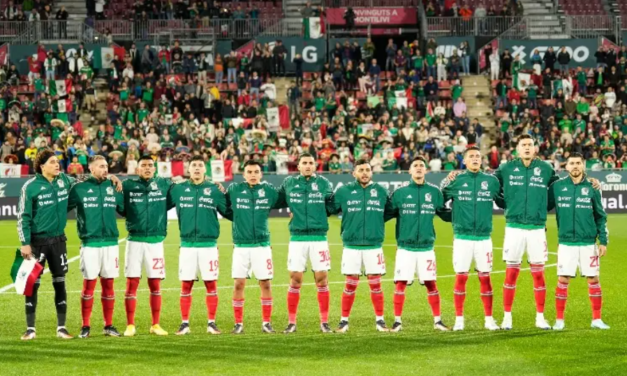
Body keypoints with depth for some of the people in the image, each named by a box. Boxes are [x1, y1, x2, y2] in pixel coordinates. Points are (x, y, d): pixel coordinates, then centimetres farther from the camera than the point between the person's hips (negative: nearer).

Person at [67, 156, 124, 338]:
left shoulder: (113, 188, 8)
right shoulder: (80, 188, -1)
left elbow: (125, 209, 13)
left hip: (111, 243, 3)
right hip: (90, 243, -3)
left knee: (108, 285, 6)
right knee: (88, 285, -1)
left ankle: (109, 325, 13)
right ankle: (85, 326, 6)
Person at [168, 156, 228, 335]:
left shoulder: (214, 190, 3)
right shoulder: (178, 189, 5)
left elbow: (229, 211, 4)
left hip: (209, 245, -1)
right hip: (187, 245, 1)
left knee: (211, 284, 0)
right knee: (186, 285, 1)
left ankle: (212, 323, 8)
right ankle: (185, 323, 8)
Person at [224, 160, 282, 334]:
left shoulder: (268, 190, 3)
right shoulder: (234, 189, 2)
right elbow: (226, 209, 14)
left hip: (262, 245, 0)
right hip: (241, 246, 0)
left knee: (265, 283, 1)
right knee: (239, 283, -2)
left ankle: (266, 322, 11)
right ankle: (238, 323, 7)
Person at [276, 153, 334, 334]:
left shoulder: (323, 183, 3)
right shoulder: (289, 183, 5)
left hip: (319, 238, 0)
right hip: (297, 239, 0)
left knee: (322, 279, 0)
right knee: (295, 280, 0)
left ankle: (324, 322, 6)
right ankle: (292, 322, 7)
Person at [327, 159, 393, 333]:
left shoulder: (381, 191, 4)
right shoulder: (343, 191, 0)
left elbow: (390, 212, 14)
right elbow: (328, 208, 4)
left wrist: (375, 221, 2)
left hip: (374, 245, 1)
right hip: (351, 246, -1)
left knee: (375, 284, 3)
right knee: (350, 284, 2)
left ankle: (380, 320, 12)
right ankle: (344, 320, 10)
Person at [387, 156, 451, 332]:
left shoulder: (434, 192, 5)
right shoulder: (399, 193, 3)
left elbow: (445, 214, 10)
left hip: (426, 247, 1)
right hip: (405, 247, -1)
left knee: (431, 284, 2)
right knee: (400, 284, -3)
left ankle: (437, 320, 12)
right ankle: (397, 321, 6)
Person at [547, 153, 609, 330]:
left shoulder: (591, 188, 3)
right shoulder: (557, 187, 1)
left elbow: (601, 217, 6)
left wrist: (603, 241, 1)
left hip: (588, 243, 1)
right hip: (566, 243, -1)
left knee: (593, 279, 3)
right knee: (563, 280, -2)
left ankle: (597, 319, 12)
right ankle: (559, 320, 7)